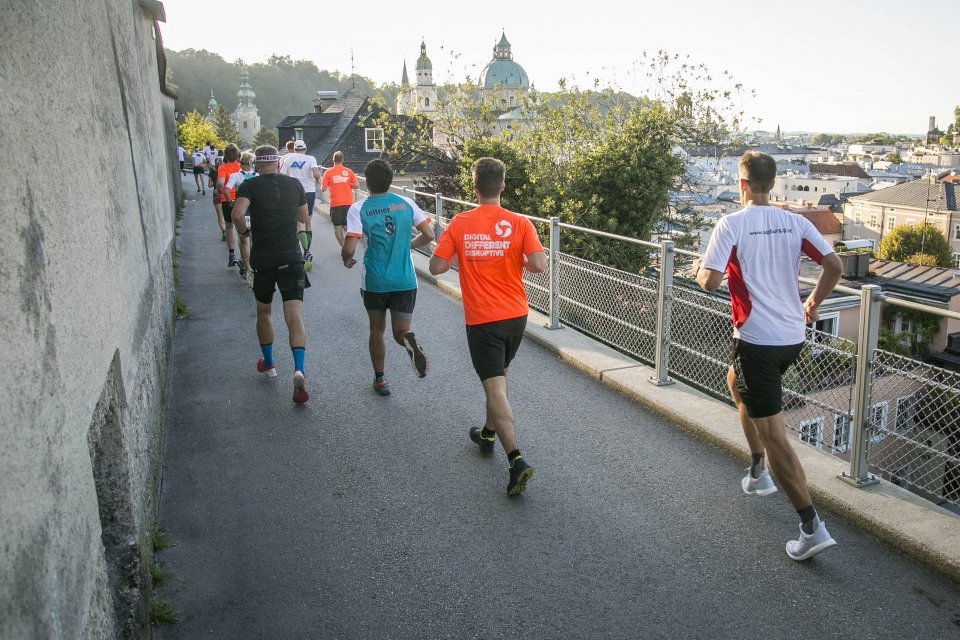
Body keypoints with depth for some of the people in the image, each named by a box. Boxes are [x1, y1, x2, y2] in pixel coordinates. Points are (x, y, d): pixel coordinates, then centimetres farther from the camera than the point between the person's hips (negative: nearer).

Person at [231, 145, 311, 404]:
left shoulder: (250, 185, -3)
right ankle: (299, 370, -26)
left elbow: (237, 214, -19)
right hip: (291, 258, 1)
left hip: (262, 259, 0)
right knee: (295, 317, -7)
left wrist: (244, 231, 0)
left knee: (263, 312, 22)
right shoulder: (294, 184, 6)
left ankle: (268, 363, 35)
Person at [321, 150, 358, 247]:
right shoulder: (348, 171, 2)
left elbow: (324, 188, -4)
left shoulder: (328, 172, -2)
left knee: (337, 227, 6)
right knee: (347, 226, 12)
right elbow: (356, 185, 0)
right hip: (348, 203, 2)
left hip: (335, 204, -2)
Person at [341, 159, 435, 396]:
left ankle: (380, 379, 25)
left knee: (377, 330, 19)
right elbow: (429, 235, -2)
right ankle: (409, 340, -27)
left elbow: (349, 248, -17)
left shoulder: (358, 209, -8)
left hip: (374, 282, -1)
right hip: (405, 281, 1)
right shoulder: (406, 203, 0)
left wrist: (346, 259, 7)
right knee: (401, 332, 8)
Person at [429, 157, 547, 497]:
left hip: (482, 320, -3)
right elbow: (539, 265, -15)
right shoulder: (519, 223, -5)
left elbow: (436, 267, -7)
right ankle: (488, 435, 42)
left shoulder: (459, 224, -6)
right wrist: (518, 262, 6)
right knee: (498, 376, 24)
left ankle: (516, 459, -15)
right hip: (516, 316, 3)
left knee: (495, 388, -3)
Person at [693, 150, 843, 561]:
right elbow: (834, 266, -1)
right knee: (736, 381, 32)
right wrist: (813, 303, 15)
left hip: (757, 340, -7)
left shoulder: (732, 224, -11)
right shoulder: (796, 222, 3)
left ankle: (812, 527, -2)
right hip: (793, 338, 7)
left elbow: (710, 281, -17)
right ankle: (758, 473, 38)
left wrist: (699, 269, 6)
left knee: (774, 435, -1)